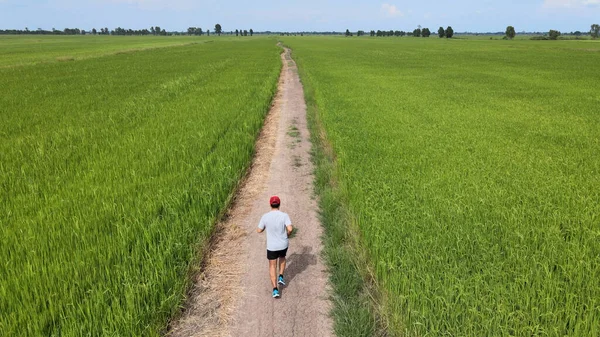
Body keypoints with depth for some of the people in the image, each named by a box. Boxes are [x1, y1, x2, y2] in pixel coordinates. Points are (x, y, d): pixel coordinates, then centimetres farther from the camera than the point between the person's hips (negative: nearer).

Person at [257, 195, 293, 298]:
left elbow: (259, 230, -2)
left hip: (271, 246, 0)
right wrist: (288, 234, -2)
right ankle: (281, 277, 22)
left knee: (272, 266, 15)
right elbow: (290, 229, -26)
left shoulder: (265, 217, -12)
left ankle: (275, 290, 5)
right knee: (282, 257, 34)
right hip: (283, 245, 1)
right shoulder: (284, 215, -15)